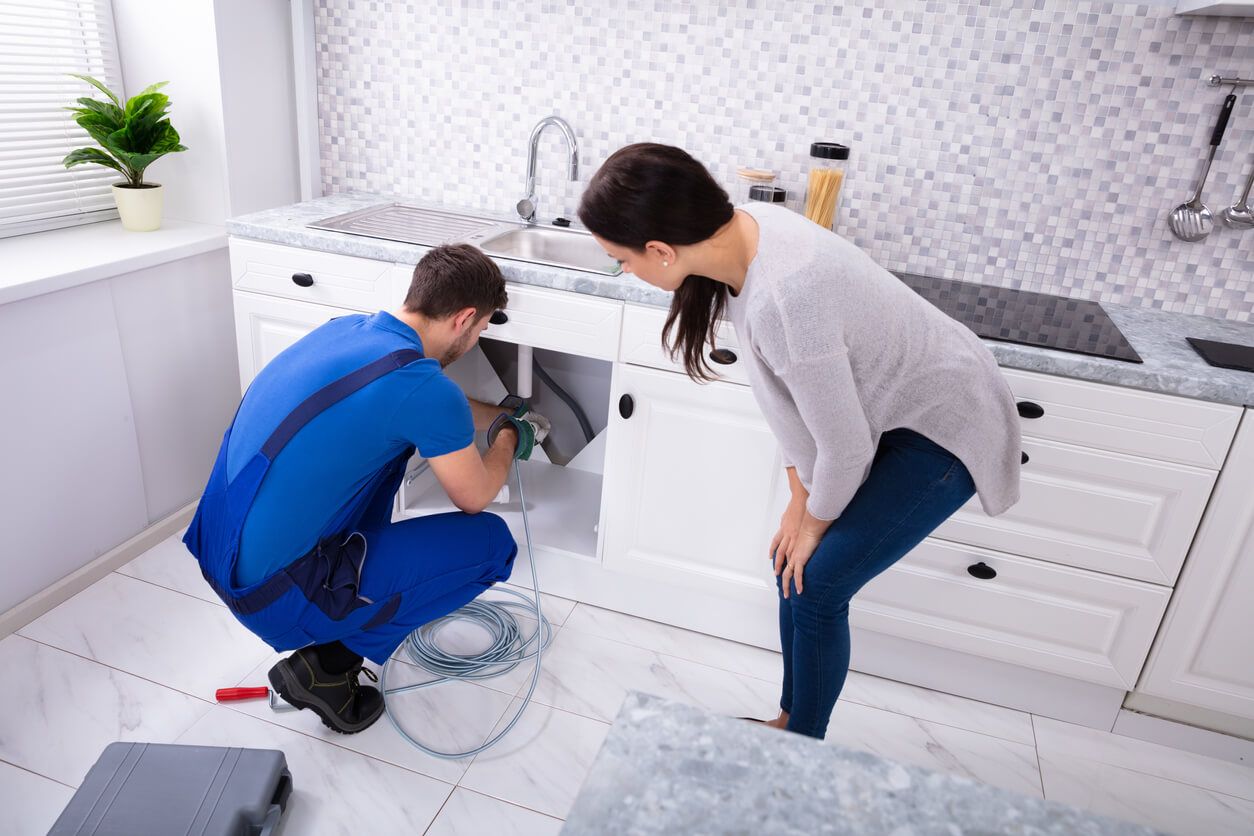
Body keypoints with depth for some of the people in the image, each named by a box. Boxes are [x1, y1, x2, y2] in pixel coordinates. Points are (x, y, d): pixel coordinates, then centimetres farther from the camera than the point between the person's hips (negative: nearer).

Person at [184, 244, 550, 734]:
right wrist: (510, 438, 17)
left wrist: (505, 415, 38)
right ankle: (328, 663, 4)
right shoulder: (420, 384, -21)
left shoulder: (348, 328, 5)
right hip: (275, 596, -9)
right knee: (490, 541, 0)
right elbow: (475, 498, -3)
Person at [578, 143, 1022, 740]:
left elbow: (845, 447, -25)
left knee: (816, 586, -3)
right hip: (883, 407, 8)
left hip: (942, 429, -7)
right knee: (793, 566, 10)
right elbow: (785, 392, -2)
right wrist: (800, 499, 3)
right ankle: (791, 721, 32)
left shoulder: (783, 298, -39)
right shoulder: (740, 231, -12)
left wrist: (815, 520, -6)